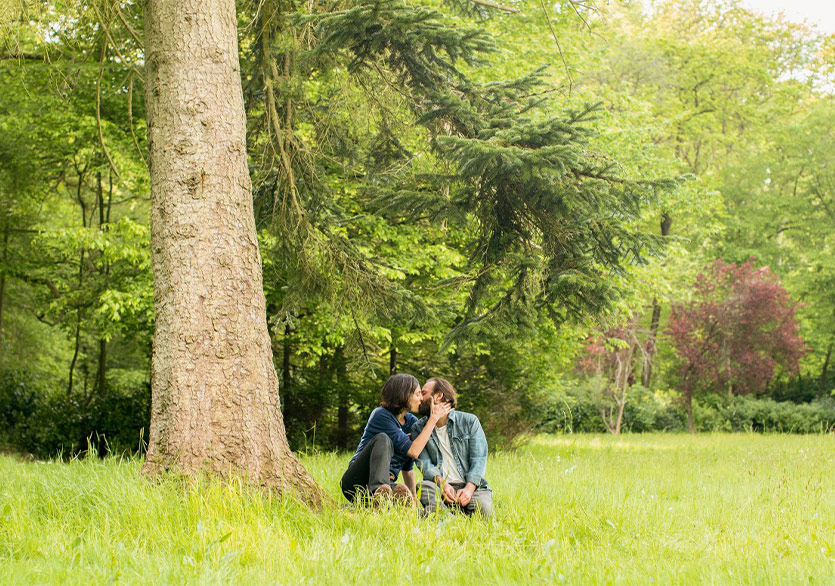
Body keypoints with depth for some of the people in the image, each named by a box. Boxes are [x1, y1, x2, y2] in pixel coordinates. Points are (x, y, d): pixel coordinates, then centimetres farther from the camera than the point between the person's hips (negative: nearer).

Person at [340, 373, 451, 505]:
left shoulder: (412, 422, 13)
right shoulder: (381, 415, -10)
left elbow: (408, 466, 20)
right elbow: (412, 451, -16)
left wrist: (413, 496, 11)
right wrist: (433, 419, -11)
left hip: (386, 483, 4)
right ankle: (378, 491, -56)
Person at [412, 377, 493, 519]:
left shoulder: (470, 421, 8)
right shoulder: (418, 428, 14)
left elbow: (478, 459, 0)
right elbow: (424, 463, 0)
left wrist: (469, 488, -20)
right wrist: (441, 483, -22)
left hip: (469, 486, 0)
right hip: (440, 486, 0)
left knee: (484, 509, -32)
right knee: (425, 488, -35)